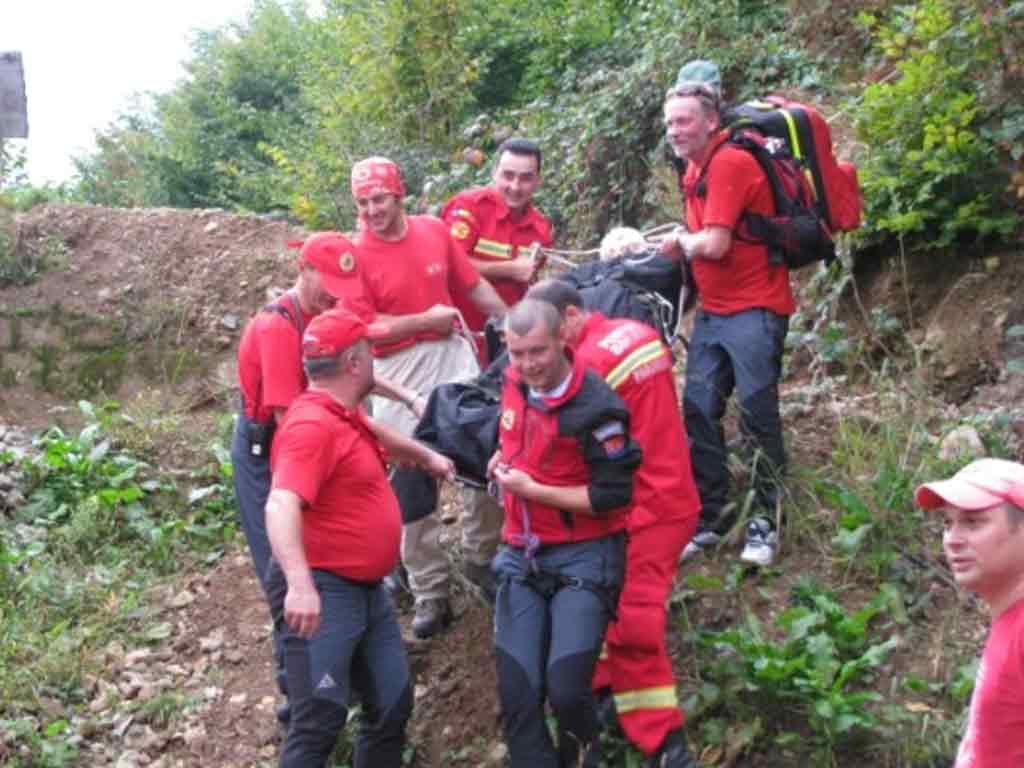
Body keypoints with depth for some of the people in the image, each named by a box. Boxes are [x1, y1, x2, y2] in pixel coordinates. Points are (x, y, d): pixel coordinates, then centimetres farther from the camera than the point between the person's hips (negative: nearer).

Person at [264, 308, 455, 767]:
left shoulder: (345, 416, 12)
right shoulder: (313, 423, -20)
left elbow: (377, 437, 38)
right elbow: (280, 506, -34)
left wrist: (426, 456, 49)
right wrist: (300, 584, -46)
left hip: (367, 590, 10)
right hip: (321, 591, -10)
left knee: (393, 705, 13)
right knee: (320, 720, -13)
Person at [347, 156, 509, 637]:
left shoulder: (435, 231, 2)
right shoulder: (356, 255, -11)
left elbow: (474, 285, 11)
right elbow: (363, 328, -16)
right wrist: (426, 319, -14)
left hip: (453, 354, 4)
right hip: (399, 371, -4)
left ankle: (481, 556, 28)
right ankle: (430, 593, 11)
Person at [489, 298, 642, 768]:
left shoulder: (594, 407, -20)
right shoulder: (514, 383, 2)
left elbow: (614, 495, -19)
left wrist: (532, 489, -17)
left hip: (583, 558, -6)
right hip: (522, 558, 6)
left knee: (566, 692, -13)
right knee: (516, 695, 0)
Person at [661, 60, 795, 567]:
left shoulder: (730, 164, -17)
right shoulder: (694, 170, 12)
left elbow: (715, 244, -21)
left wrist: (682, 243, -2)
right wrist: (683, 246, -5)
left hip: (753, 310, -9)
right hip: (712, 310, 9)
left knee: (757, 415, -5)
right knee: (699, 413, 7)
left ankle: (766, 523, 5)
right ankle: (710, 518, 16)